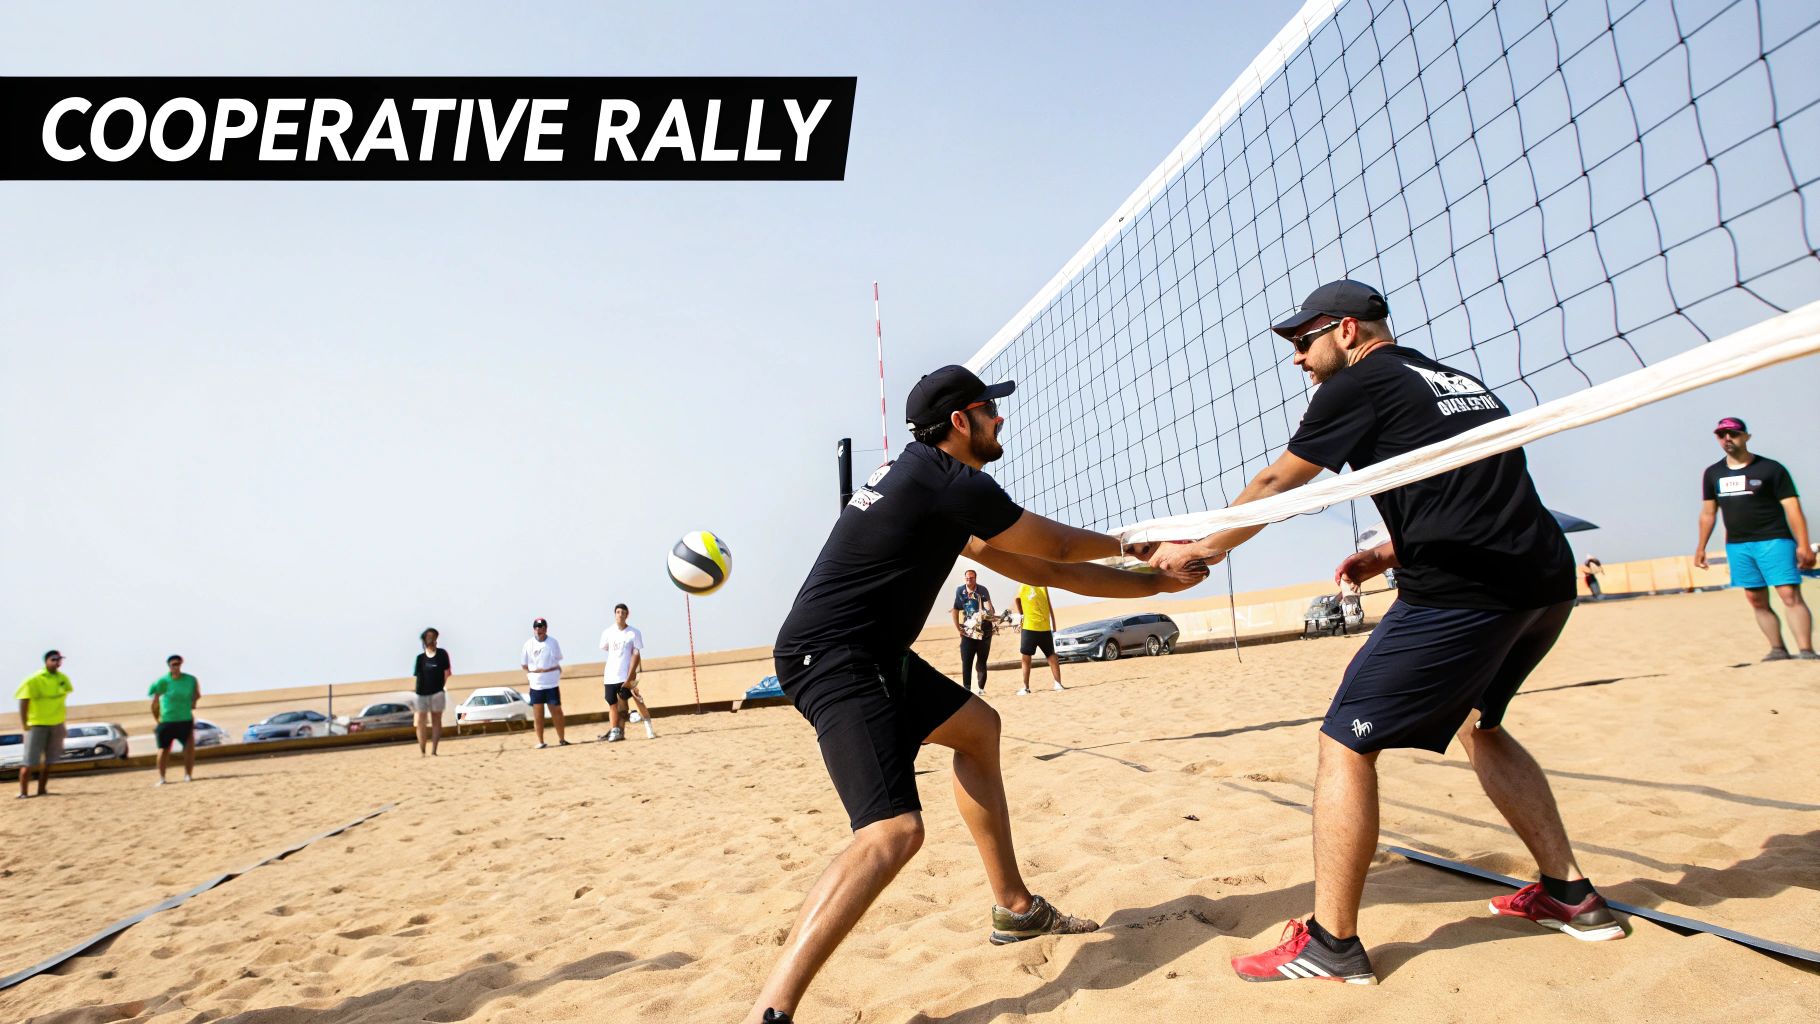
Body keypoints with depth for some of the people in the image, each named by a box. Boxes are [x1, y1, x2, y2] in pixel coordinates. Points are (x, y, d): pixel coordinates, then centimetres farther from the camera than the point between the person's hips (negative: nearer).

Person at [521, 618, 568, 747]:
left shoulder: (553, 642, 2)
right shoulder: (529, 644, 2)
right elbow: (525, 664, 9)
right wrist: (529, 675, 1)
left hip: (552, 683, 0)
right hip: (535, 684, 0)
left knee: (556, 711, 1)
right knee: (537, 713, 3)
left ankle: (561, 738, 10)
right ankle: (540, 741, 11)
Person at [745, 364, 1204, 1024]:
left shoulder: (922, 475, 16)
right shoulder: (958, 484, -13)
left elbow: (1026, 565, 17)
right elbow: (1059, 547, 0)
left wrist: (1151, 582, 20)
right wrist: (1124, 542, 22)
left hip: (873, 654, 11)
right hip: (832, 660, -11)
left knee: (977, 727, 22)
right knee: (894, 831, -24)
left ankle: (1015, 908, 31)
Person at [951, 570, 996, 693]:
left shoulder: (983, 591, -6)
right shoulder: (959, 591, 0)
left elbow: (989, 608, -15)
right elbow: (955, 609, 8)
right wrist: (957, 627, 1)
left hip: (984, 631, -1)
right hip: (967, 632, 1)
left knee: (981, 662, 5)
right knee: (966, 662, -3)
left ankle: (981, 688, 16)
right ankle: (967, 688, 1)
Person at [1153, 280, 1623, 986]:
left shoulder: (1360, 382, 1)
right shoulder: (1457, 381, 24)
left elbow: (1273, 486, 5)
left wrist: (1200, 548, 17)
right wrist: (1390, 553, 21)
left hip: (1464, 594, -9)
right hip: (1548, 583, 9)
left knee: (1345, 743, -3)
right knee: (1477, 724, 29)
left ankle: (1331, 943, 1)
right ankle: (1571, 895, 32)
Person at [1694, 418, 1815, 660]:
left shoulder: (1771, 469, -2)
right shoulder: (1713, 474, 11)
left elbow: (1792, 508, -6)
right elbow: (1708, 513, 16)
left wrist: (1803, 546, -13)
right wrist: (1701, 547, 14)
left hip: (1774, 541, -4)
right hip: (1736, 546, 4)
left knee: (1790, 595, -12)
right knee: (1757, 601, 6)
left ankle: (1806, 652, -14)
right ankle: (1778, 650, 14)